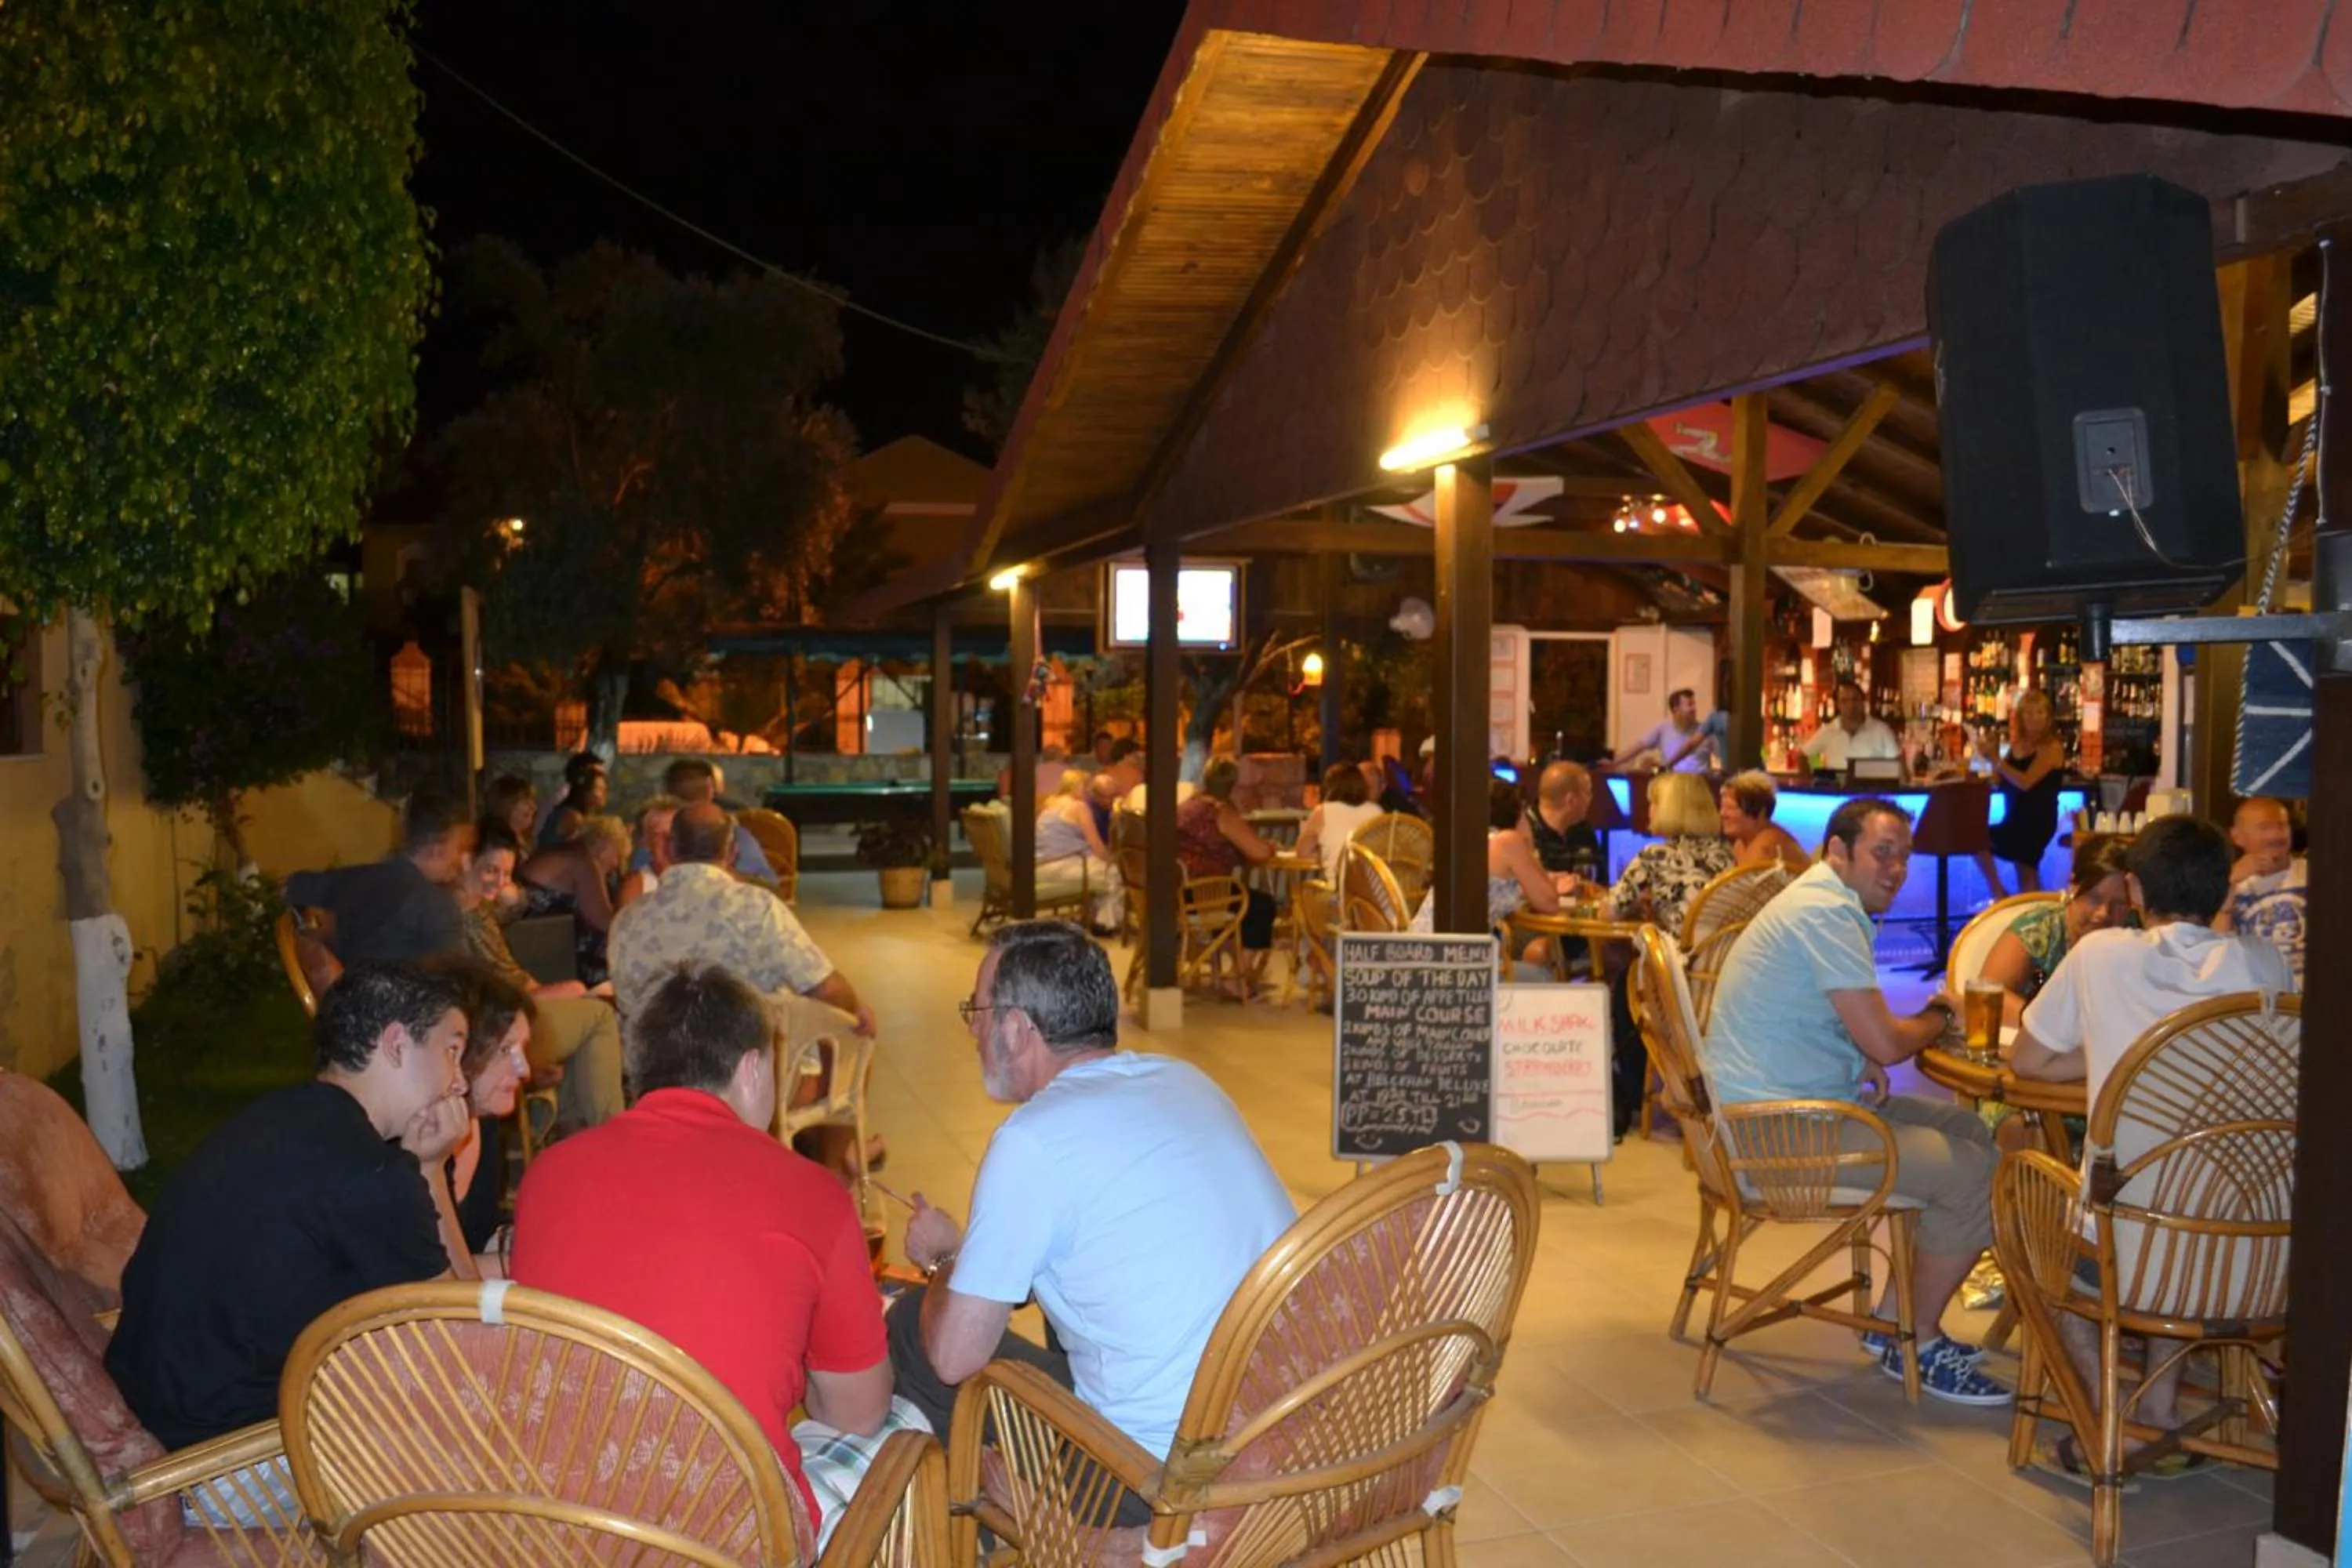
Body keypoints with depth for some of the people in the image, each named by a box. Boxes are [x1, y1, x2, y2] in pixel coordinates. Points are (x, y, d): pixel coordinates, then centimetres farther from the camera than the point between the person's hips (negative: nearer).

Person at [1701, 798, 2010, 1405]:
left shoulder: (1826, 904, 15)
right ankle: (1917, 1345, 6)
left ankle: (1894, 1317, 20)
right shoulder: (1827, 914, -18)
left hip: (1794, 1105, 11)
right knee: (1976, 1176, -13)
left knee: (1968, 1130, 15)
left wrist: (1864, 1063, 6)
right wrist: (1938, 1016, 1)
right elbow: (1887, 1044, -20)